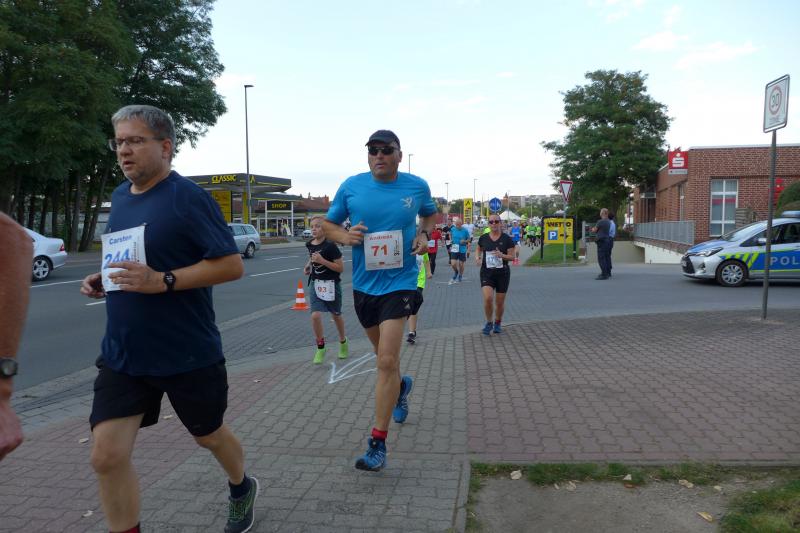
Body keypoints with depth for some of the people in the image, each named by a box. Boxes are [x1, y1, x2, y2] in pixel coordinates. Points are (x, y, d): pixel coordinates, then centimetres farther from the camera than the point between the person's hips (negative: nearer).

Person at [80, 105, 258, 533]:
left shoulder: (187, 197, -15)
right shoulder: (120, 196, 8)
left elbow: (232, 265, -19)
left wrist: (163, 281, -28)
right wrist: (103, 279, 4)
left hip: (188, 354, -5)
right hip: (122, 354, 6)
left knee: (209, 436, 17)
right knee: (106, 456, -1)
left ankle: (242, 489, 48)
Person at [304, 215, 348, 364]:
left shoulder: (330, 246, -16)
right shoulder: (310, 244, 2)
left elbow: (340, 268, -17)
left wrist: (322, 261, -25)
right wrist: (308, 265, 7)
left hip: (331, 284, -4)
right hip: (315, 284, 4)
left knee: (336, 315, 15)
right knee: (315, 316, -12)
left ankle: (343, 342, 40)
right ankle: (320, 348, 6)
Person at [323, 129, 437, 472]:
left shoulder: (417, 186, -2)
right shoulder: (351, 187, -3)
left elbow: (430, 214, 18)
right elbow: (328, 224, 8)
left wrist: (424, 235, -4)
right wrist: (345, 236, -14)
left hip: (400, 283, -3)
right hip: (363, 285, 3)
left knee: (387, 362, -12)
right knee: (384, 355, 21)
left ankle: (378, 443, -2)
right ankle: (401, 386, 56)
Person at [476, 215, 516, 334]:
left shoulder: (507, 239, -4)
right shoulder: (483, 238, 2)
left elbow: (512, 256, -3)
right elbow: (478, 249, 20)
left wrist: (502, 255, -22)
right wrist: (477, 257, -1)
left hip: (502, 273, 0)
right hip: (486, 272, 0)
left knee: (500, 302, 7)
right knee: (487, 298, -17)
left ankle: (497, 323, 33)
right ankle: (489, 323, 7)